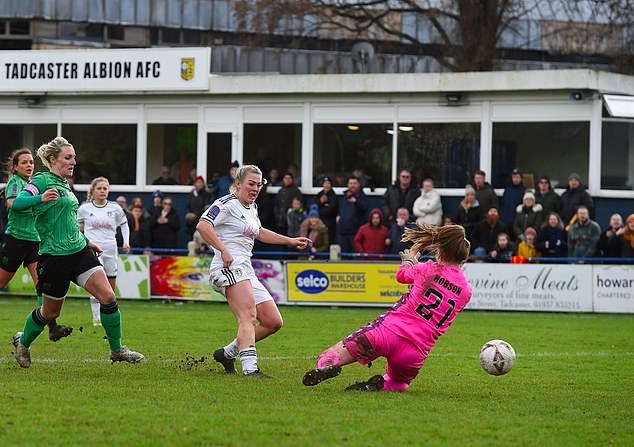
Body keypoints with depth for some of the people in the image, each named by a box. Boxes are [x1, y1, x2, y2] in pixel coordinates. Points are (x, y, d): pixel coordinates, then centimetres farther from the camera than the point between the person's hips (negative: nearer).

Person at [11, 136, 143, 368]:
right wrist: (40, 198, -40)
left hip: (79, 251, 7)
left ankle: (117, 350, 3)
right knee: (50, 312, 7)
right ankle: (22, 343, 34)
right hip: (54, 256, -7)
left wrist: (86, 242, 29)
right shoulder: (42, 180, -9)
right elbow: (17, 203, -23)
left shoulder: (64, 184, 16)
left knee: (108, 297, -8)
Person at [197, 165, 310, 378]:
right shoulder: (227, 204, -7)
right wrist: (224, 251, -28)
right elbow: (203, 225, -21)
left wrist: (290, 241, 40)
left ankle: (227, 353, 15)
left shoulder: (252, 208, 22)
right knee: (248, 316, -27)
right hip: (229, 267, -10)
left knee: (274, 322, 6)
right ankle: (250, 368, -41)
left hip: (246, 272, 10)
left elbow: (259, 232, 41)